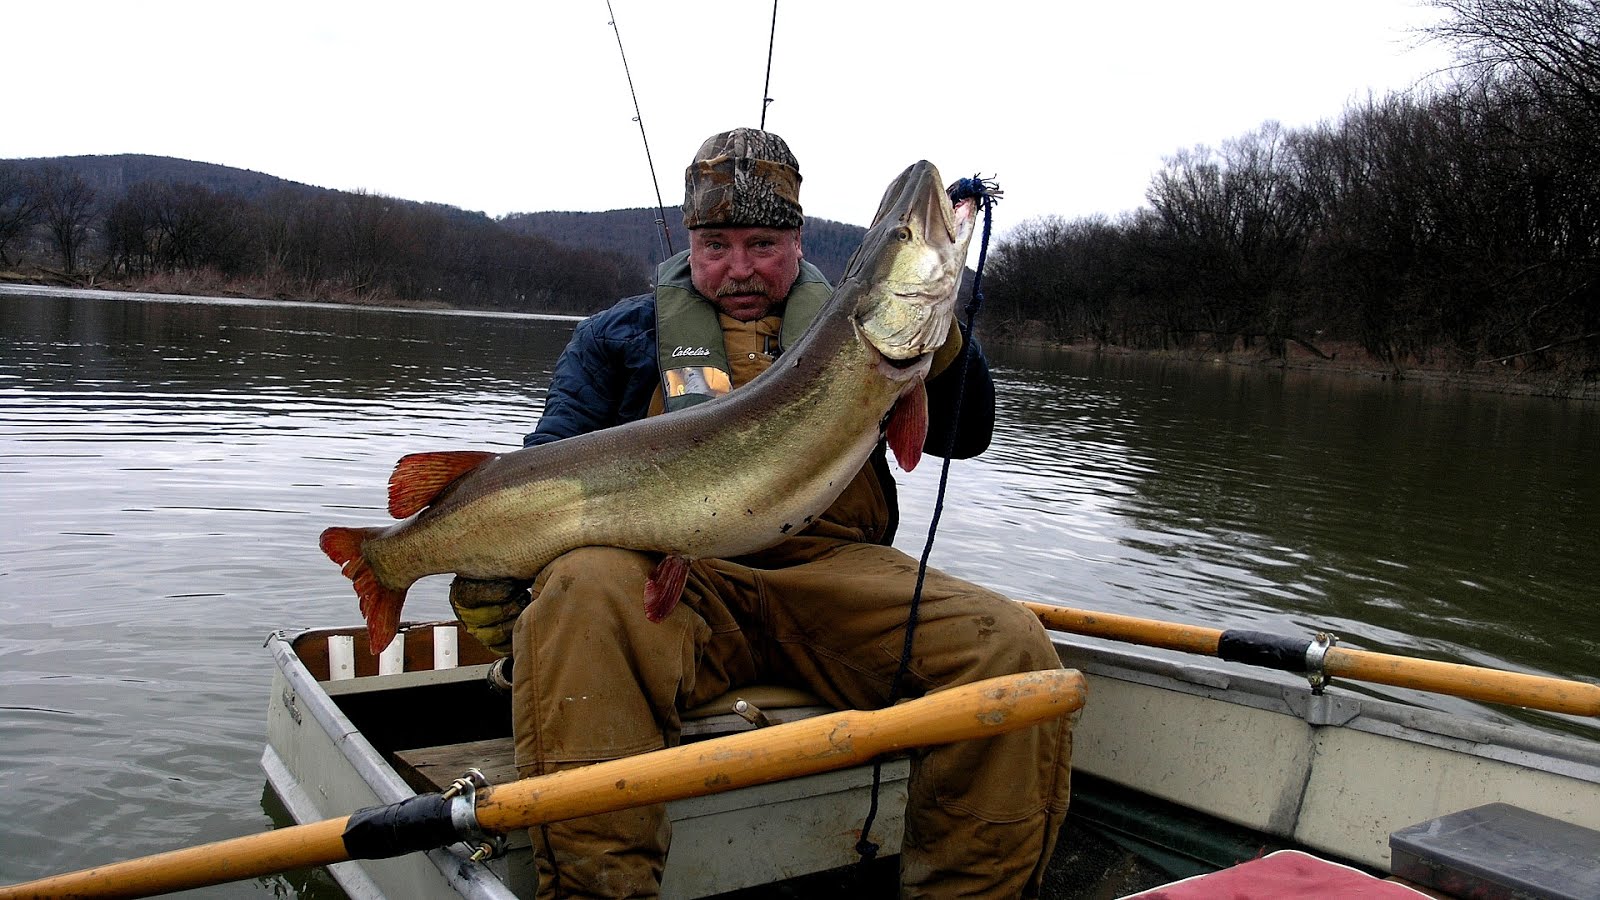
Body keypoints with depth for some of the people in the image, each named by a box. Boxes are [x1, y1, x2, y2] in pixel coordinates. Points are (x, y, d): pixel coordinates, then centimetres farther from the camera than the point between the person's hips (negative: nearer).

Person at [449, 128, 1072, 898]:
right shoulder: (621, 336, 18)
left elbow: (964, 436, 12)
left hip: (835, 574, 1)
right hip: (675, 578, -1)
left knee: (1010, 647, -24)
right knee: (583, 589, -35)